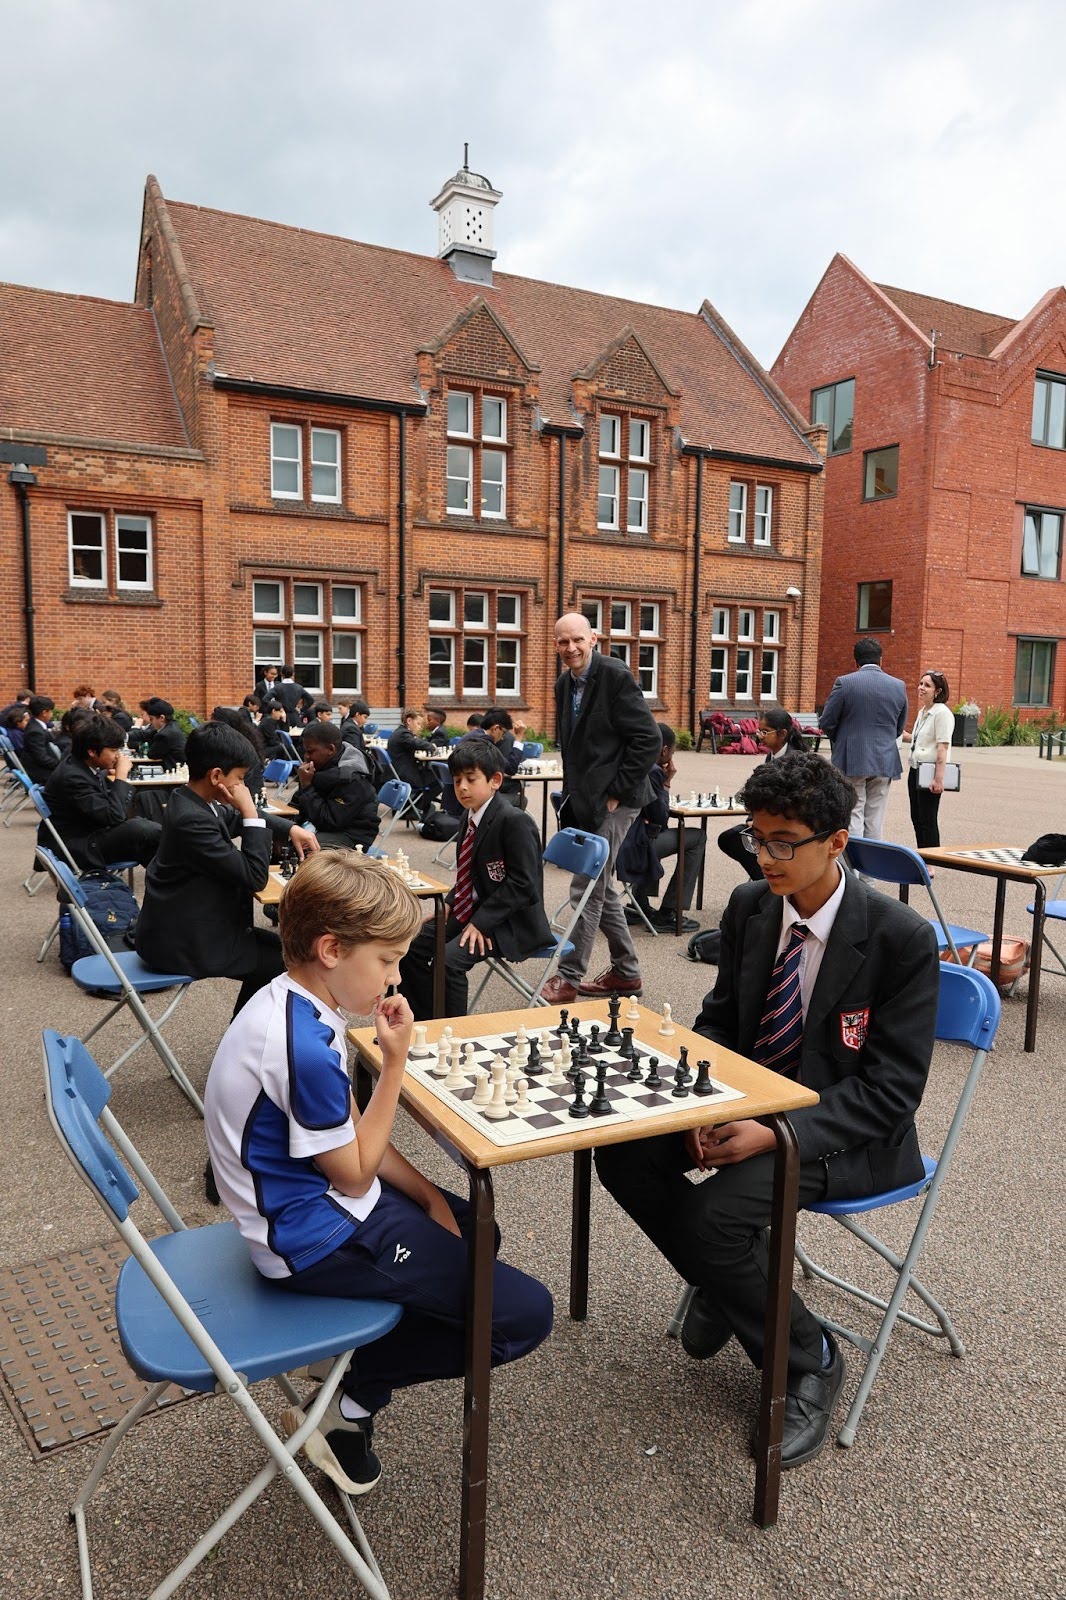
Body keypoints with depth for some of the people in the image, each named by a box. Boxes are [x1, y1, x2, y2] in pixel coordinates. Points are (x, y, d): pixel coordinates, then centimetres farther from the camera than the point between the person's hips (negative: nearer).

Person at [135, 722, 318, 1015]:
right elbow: (254, 877, -26)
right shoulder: (191, 820, -28)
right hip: (182, 944, -10)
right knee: (288, 963, -6)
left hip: (190, 925, 10)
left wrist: (291, 829, 8)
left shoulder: (191, 802, 1)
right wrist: (250, 811, -22)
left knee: (278, 947, 17)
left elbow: (237, 821, 22)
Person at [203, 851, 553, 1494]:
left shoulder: (294, 1004, 0)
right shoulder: (303, 1047, -31)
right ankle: (350, 1404, 6)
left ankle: (353, 1361, 16)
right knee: (526, 1315, -8)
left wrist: (430, 1197, 2)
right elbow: (356, 1173, -18)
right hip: (317, 1240, -10)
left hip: (313, 1200, 10)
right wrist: (396, 1062, -19)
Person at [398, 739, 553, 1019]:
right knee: (410, 946, 2)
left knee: (448, 960, -25)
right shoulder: (469, 815, 8)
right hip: (468, 912, 9)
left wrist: (482, 922, -22)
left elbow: (522, 884, -22)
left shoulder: (515, 822, -20)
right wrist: (449, 903, 4)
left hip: (508, 923, -9)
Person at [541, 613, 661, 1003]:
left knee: (587, 889, -5)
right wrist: (573, 793, 12)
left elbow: (650, 740, -17)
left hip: (613, 799, -9)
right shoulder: (564, 683, 11)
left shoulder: (615, 676, -14)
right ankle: (625, 972, 27)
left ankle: (568, 978, 5)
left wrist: (616, 792, -15)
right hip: (584, 800, 9)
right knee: (599, 886, 15)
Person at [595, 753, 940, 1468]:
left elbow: (891, 1088, -18)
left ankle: (809, 1363, 2)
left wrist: (775, 1135, -29)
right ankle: (725, 1282, 13)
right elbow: (719, 1020, 7)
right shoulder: (750, 907, -4)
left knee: (717, 1213, -28)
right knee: (623, 1153, -12)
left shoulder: (903, 938, -20)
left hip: (847, 1130, -6)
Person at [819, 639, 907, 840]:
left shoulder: (844, 683, -7)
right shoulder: (899, 686, 4)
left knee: (852, 816, 0)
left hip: (851, 761, -3)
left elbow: (826, 722, -4)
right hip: (885, 762, 3)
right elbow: (899, 727, 12)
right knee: (875, 822, 9)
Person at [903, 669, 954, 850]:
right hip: (915, 770, 9)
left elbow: (942, 747, -20)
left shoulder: (942, 713, -14)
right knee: (916, 818, 13)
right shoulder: (922, 712, 14)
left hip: (929, 773, -9)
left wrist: (939, 778, -24)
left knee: (927, 820, -4)